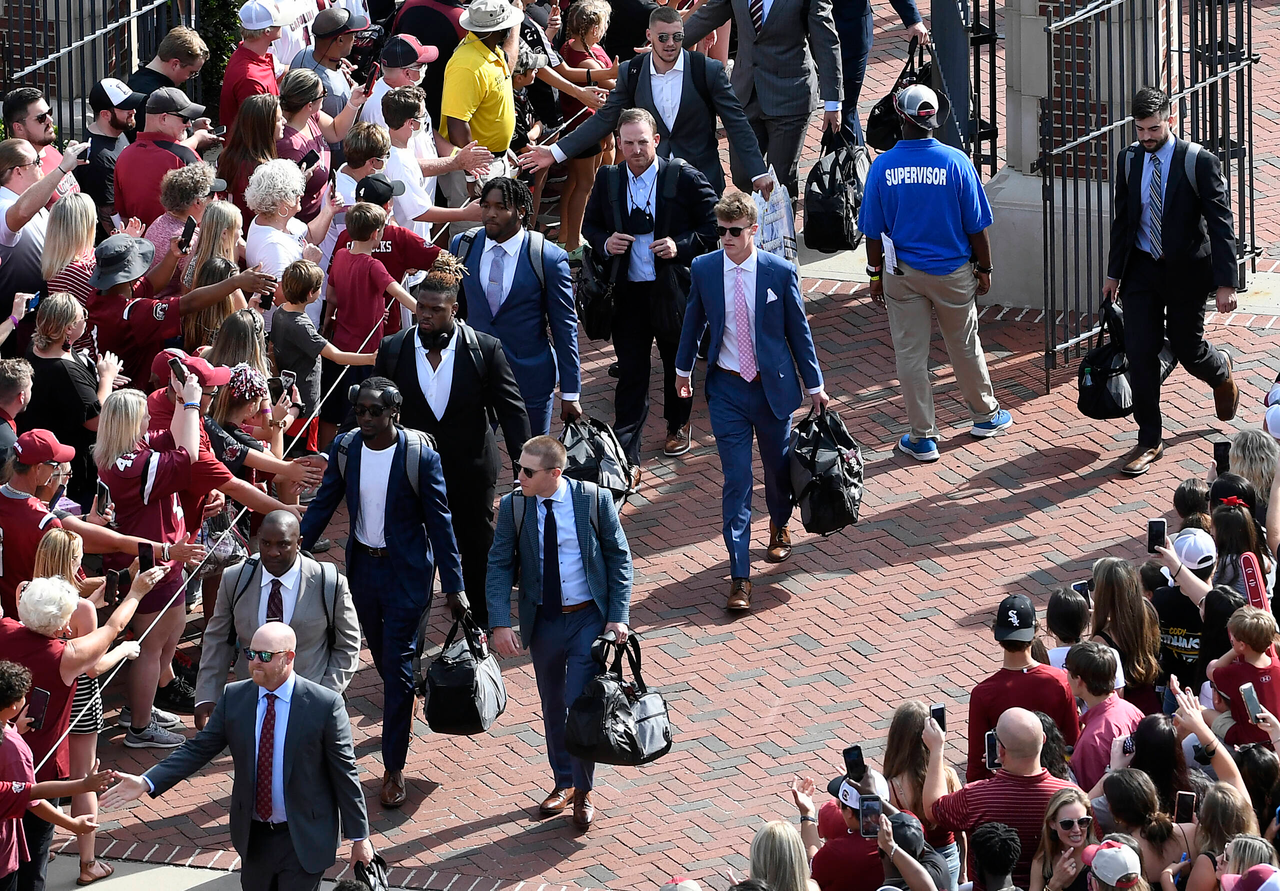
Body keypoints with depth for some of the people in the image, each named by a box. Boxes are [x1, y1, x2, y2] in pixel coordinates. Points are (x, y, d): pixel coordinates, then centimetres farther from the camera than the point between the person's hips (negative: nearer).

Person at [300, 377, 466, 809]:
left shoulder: (421, 457, -17)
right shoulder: (345, 449, -5)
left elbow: (440, 522, -11)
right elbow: (323, 505, 6)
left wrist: (453, 585, -9)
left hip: (407, 572, -5)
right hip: (362, 566, 5)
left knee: (397, 666, -6)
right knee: (382, 657, 18)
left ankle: (394, 769, 0)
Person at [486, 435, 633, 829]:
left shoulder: (595, 500, -12)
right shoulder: (513, 506, -7)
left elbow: (619, 558, -3)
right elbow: (499, 565, -3)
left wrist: (618, 616, -10)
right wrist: (500, 623, -14)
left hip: (590, 618, -3)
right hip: (543, 620, 3)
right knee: (553, 707, 16)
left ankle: (583, 791, 10)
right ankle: (564, 783, 34)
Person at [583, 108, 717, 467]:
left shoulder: (685, 178, -11)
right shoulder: (608, 181, -1)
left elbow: (714, 226, -6)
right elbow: (590, 225, 12)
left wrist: (681, 246, -21)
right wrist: (605, 243, -10)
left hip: (673, 289, -1)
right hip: (628, 291, 1)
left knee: (677, 363, 20)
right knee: (631, 372, 0)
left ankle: (678, 425, 45)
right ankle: (626, 454, 3)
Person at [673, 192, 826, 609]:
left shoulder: (780, 273, -10)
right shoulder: (704, 270, -5)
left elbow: (798, 330, -1)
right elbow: (693, 321, 11)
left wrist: (814, 386, 3)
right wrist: (683, 368, 20)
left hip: (772, 386, 0)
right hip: (726, 388, 0)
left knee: (778, 466, 17)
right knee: (736, 480, -5)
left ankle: (779, 527, 50)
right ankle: (739, 576, -3)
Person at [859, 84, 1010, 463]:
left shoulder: (883, 166, -12)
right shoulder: (956, 162, -14)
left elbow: (873, 230, -5)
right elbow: (976, 225, -8)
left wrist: (876, 274, 8)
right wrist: (984, 268, 6)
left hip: (902, 273, 0)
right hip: (952, 271, 0)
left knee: (910, 353, 8)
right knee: (965, 345, 19)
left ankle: (922, 436, 12)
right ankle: (985, 414, 36)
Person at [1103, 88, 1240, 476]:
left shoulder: (1200, 162, -15)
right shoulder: (1129, 160, -1)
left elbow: (1221, 225, -13)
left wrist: (1225, 283, -17)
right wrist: (1114, 273, 12)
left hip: (1186, 270, -3)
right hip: (1142, 270, 3)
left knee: (1188, 349, 9)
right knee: (1140, 352, -2)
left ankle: (1221, 371, 47)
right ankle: (1149, 441, 7)